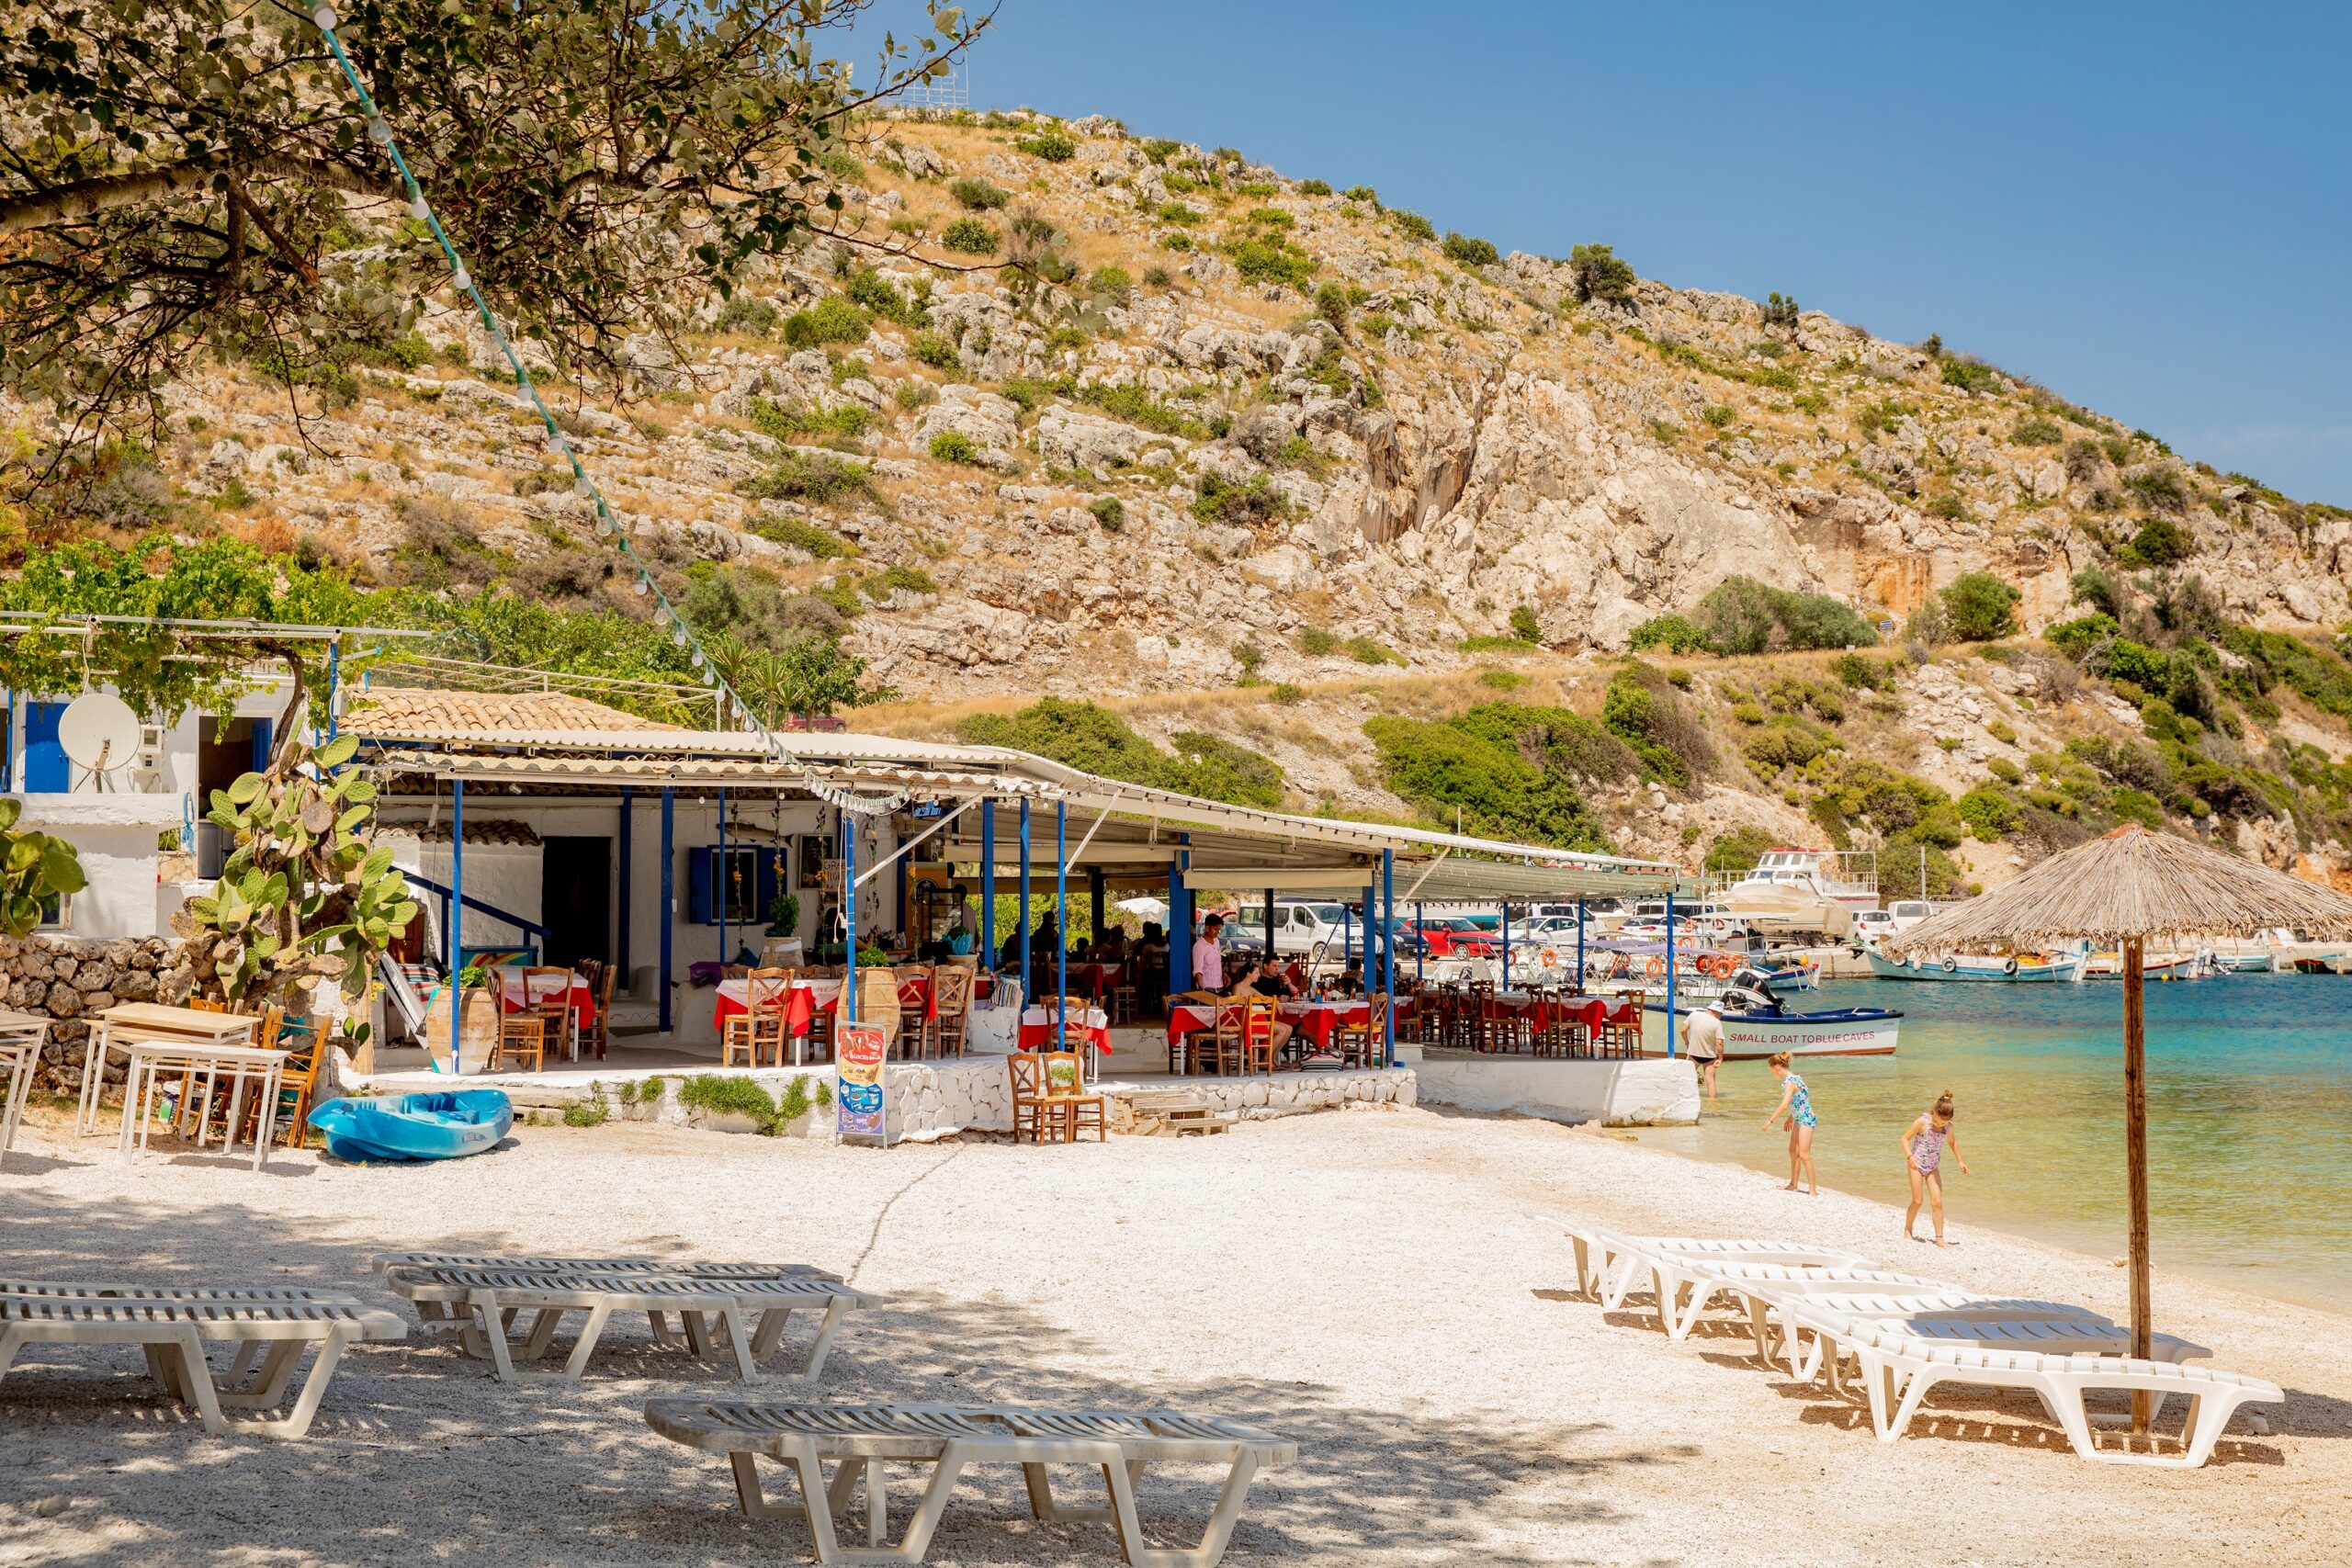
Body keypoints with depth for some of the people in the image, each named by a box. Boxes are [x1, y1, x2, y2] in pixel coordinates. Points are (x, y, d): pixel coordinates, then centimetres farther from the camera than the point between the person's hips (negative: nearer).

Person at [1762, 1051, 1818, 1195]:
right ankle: (1793, 1185, 27)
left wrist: (1770, 1120, -26)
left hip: (1806, 1120, -10)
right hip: (1799, 1119, 10)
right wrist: (1790, 1118, 31)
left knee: (1804, 1154, -9)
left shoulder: (1789, 1082, -21)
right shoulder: (1793, 1078, 9)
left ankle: (1813, 1189, -6)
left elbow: (1785, 1105, -30)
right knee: (1793, 1151, 17)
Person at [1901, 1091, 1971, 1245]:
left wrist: (1960, 1161, 16)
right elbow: (1905, 1138, -11)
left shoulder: (1948, 1126, -4)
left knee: (1937, 1202, -6)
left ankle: (1939, 1238, -5)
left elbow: (1952, 1142, 17)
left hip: (1933, 1167, 4)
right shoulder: (1922, 1122, -17)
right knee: (1918, 1201, -3)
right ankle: (1907, 1230, 19)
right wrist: (1909, 1156, -23)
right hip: (1917, 1164, -4)